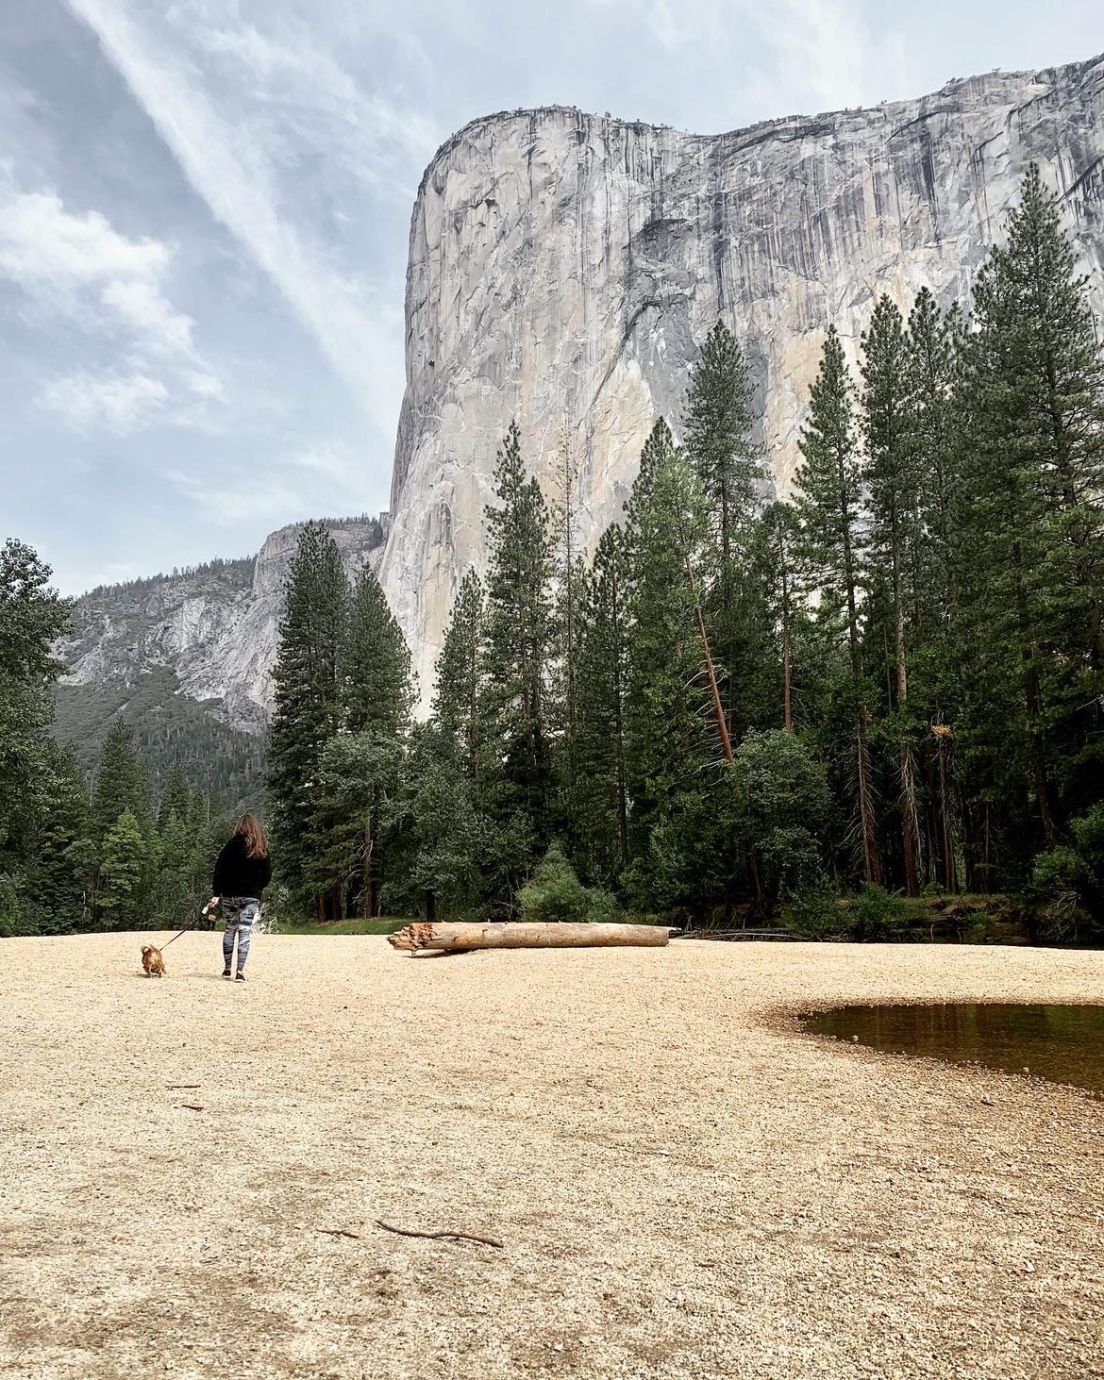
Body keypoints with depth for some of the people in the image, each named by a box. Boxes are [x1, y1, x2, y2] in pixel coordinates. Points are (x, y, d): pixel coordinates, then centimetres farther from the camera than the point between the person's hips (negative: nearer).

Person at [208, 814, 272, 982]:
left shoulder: (232, 845, -2)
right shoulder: (262, 850, 1)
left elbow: (219, 869, -6)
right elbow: (267, 875, 0)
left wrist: (217, 893, -5)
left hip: (229, 895, 1)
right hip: (251, 897, -1)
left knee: (230, 930, 16)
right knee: (244, 933, 0)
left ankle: (227, 968, 20)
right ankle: (240, 971, -6)